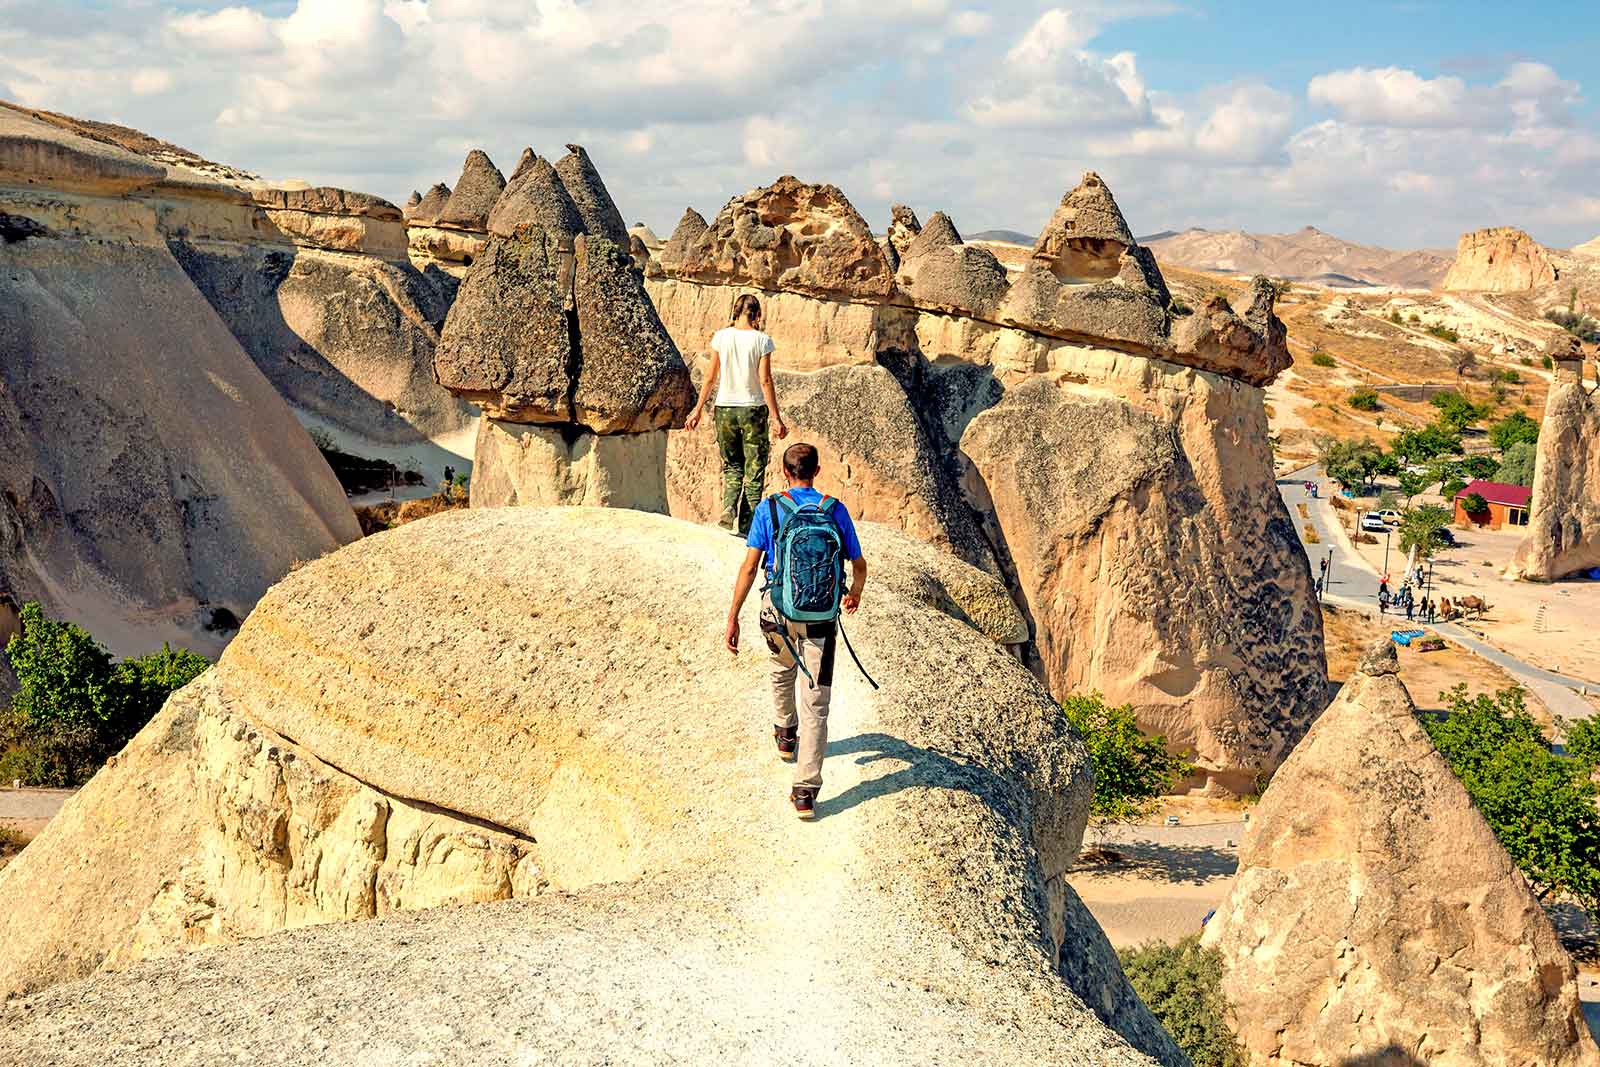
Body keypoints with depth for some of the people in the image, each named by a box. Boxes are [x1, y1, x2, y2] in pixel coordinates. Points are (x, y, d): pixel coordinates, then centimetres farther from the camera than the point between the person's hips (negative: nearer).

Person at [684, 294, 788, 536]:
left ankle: (729, 510, -6)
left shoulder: (721, 337, -1)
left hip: (725, 408, 2)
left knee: (731, 466, 17)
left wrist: (698, 409, 12)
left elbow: (711, 377, 2)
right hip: (753, 409, -2)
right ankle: (747, 524, 6)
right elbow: (765, 381, -9)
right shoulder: (762, 340, -7)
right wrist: (776, 418, -5)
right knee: (754, 470, 7)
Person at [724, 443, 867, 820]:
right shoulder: (835, 509, 1)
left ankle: (785, 736, 53)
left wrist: (732, 618, -5)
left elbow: (749, 567, -8)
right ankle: (805, 791, -7)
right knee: (816, 703, -1)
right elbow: (859, 566, 8)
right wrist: (855, 594, 30)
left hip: (778, 610, 1)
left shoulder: (769, 508, -2)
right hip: (820, 615, -1)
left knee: (782, 670, 32)